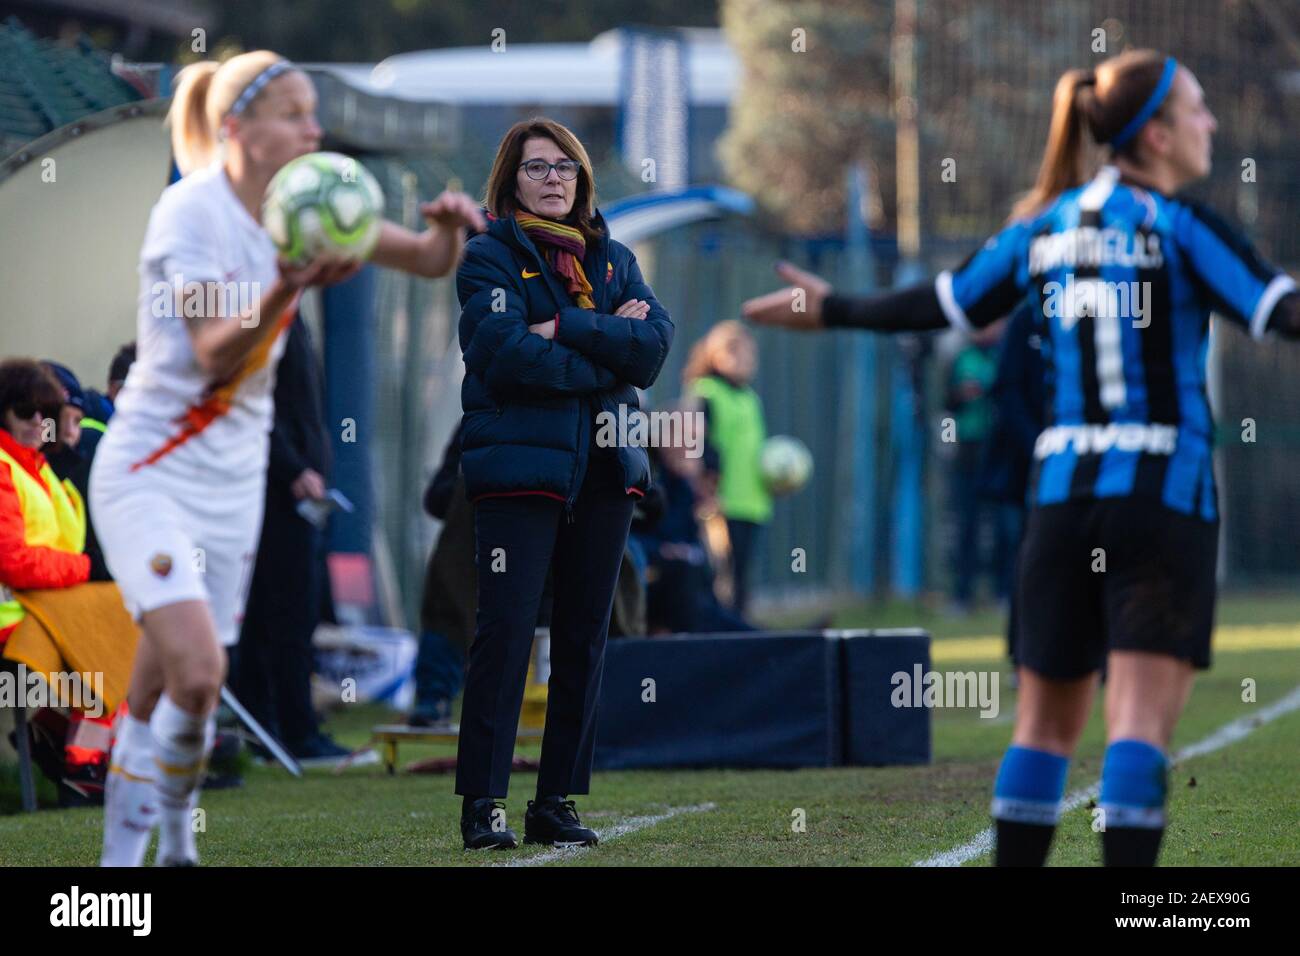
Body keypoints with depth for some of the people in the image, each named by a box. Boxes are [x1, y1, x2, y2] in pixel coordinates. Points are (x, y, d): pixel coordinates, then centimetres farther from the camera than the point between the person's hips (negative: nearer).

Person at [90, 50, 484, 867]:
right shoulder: (190, 211, -15)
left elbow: (428, 262, 8)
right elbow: (214, 356, -24)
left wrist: (448, 226, -15)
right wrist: (289, 289, -39)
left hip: (234, 483, 6)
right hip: (150, 472, -6)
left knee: (159, 701, 8)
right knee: (196, 668, -21)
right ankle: (124, 858, -11)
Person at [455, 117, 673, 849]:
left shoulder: (613, 259, 16)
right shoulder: (490, 257, 2)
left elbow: (655, 344, -2)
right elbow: (507, 353, -15)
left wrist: (566, 329, -12)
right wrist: (609, 348, -9)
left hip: (605, 466, 5)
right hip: (519, 465, -5)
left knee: (586, 635, 4)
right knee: (507, 630, -10)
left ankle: (559, 801, 9)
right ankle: (483, 803, -7)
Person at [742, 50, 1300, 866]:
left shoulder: (1044, 227, 10)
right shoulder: (1179, 226, -6)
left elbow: (942, 304, 18)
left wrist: (834, 309, 33)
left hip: (1062, 493, 5)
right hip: (1165, 496, -5)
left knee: (1047, 720, 14)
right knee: (1142, 719, -10)